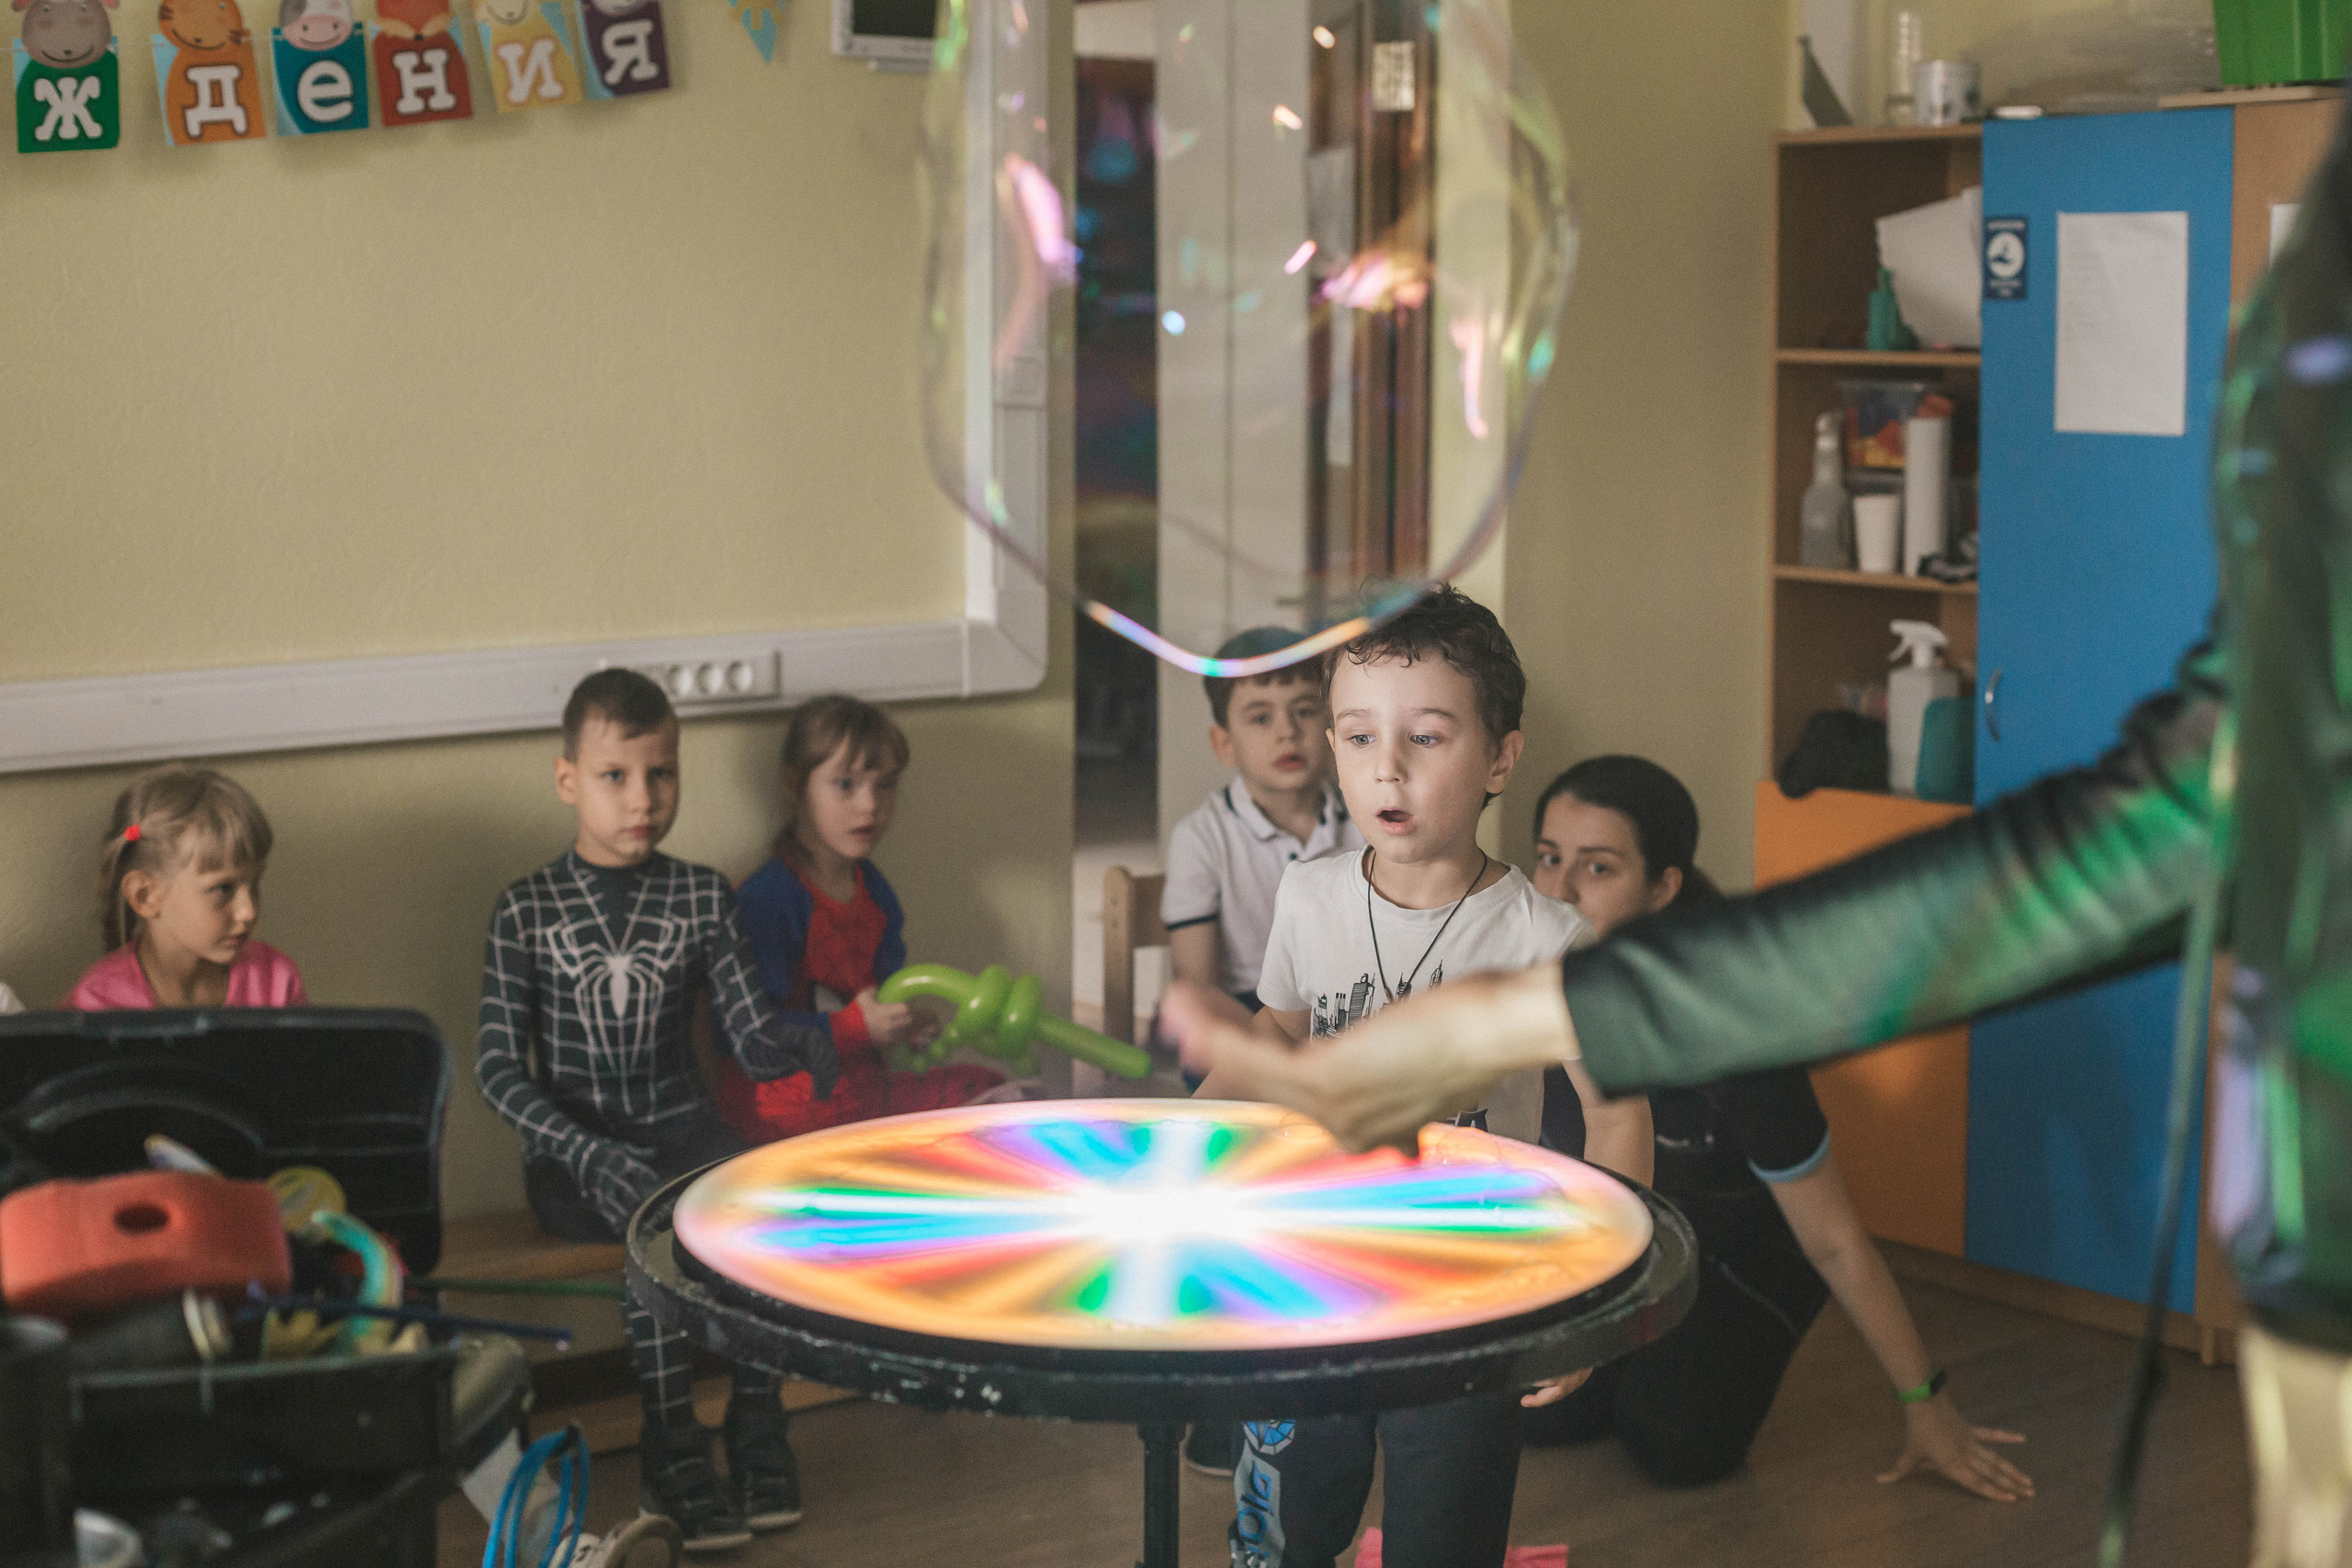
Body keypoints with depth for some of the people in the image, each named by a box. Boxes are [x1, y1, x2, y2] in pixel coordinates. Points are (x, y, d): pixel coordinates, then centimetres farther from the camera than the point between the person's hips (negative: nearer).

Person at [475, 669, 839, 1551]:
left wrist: (803, 1048, -23)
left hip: (681, 1129, 3)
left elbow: (749, 1035, 2)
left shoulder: (702, 898, 6)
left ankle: (756, 1424, -10)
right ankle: (672, 1453, -19)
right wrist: (592, 1155, -22)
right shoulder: (528, 912, -2)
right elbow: (501, 1072, -6)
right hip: (571, 1150, -3)